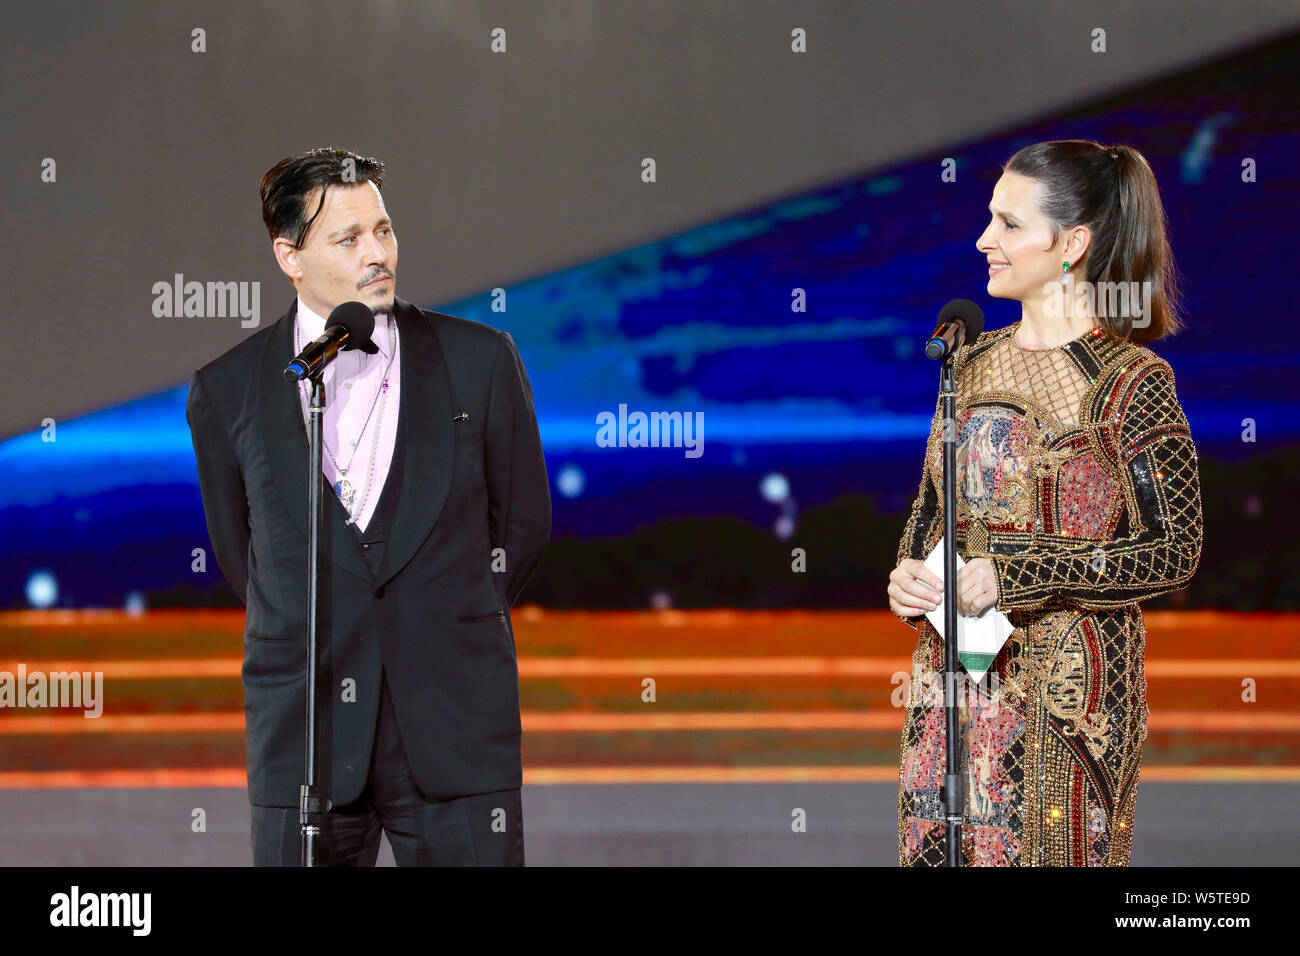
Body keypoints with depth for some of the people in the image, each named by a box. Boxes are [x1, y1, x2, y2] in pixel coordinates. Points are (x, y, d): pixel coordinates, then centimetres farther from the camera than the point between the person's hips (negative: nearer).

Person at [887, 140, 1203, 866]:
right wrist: (908, 575, -2)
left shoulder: (1130, 382, -10)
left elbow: (1176, 552, -13)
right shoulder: (975, 362, 9)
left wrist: (1015, 576, -18)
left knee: (1049, 854, -1)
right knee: (936, 850, 7)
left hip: (1067, 688, -6)